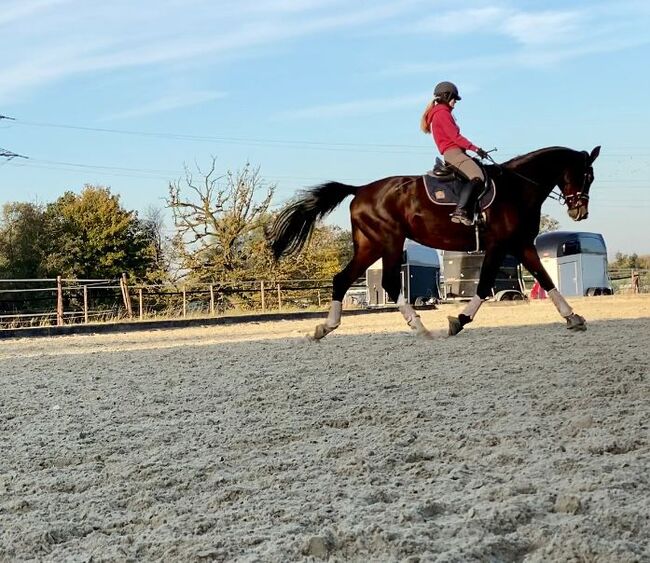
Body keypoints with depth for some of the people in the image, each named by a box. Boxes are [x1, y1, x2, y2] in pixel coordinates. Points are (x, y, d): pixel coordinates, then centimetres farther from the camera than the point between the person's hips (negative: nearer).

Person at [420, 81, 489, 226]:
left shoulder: (441, 113, 25)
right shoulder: (442, 113, -7)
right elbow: (455, 136, -15)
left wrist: (472, 149, 16)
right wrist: (475, 148, -13)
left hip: (453, 152, 11)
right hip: (452, 152, -11)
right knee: (477, 177, -26)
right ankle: (461, 211, -37)